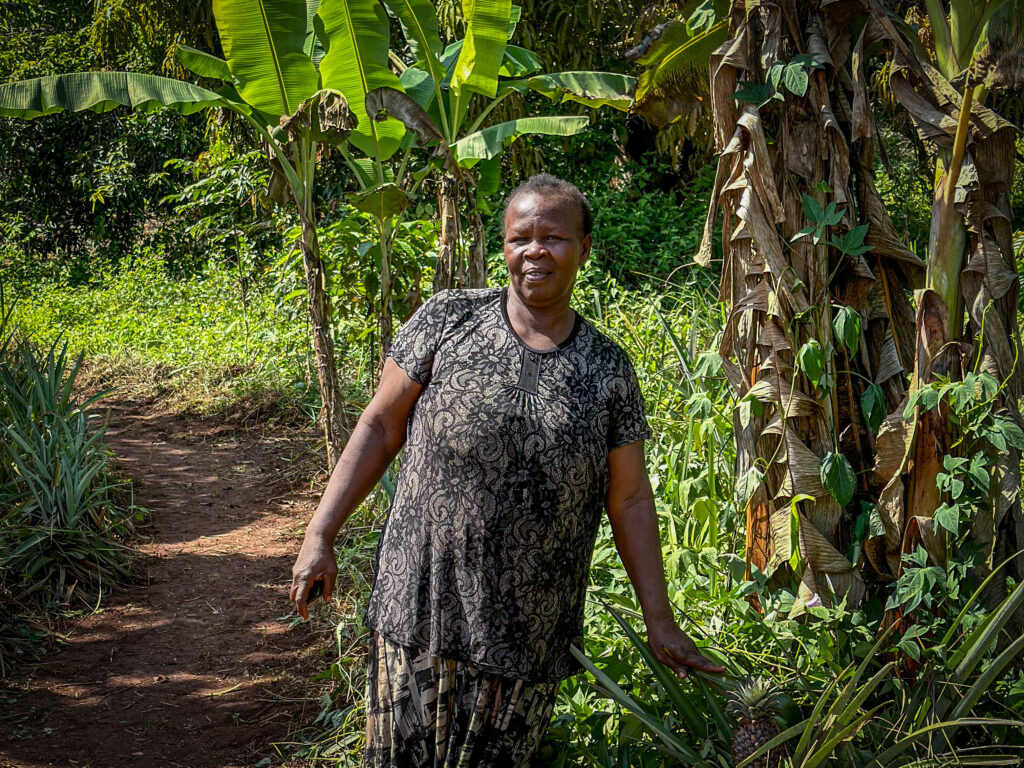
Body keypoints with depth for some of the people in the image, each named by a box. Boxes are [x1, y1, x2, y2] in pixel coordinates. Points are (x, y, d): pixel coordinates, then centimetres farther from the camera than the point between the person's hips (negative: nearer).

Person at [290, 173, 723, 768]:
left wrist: (660, 622, 8)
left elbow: (629, 499, 7)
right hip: (420, 610, 0)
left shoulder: (608, 370, 2)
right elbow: (382, 426, 2)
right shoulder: (449, 320, -1)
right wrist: (320, 536, -2)